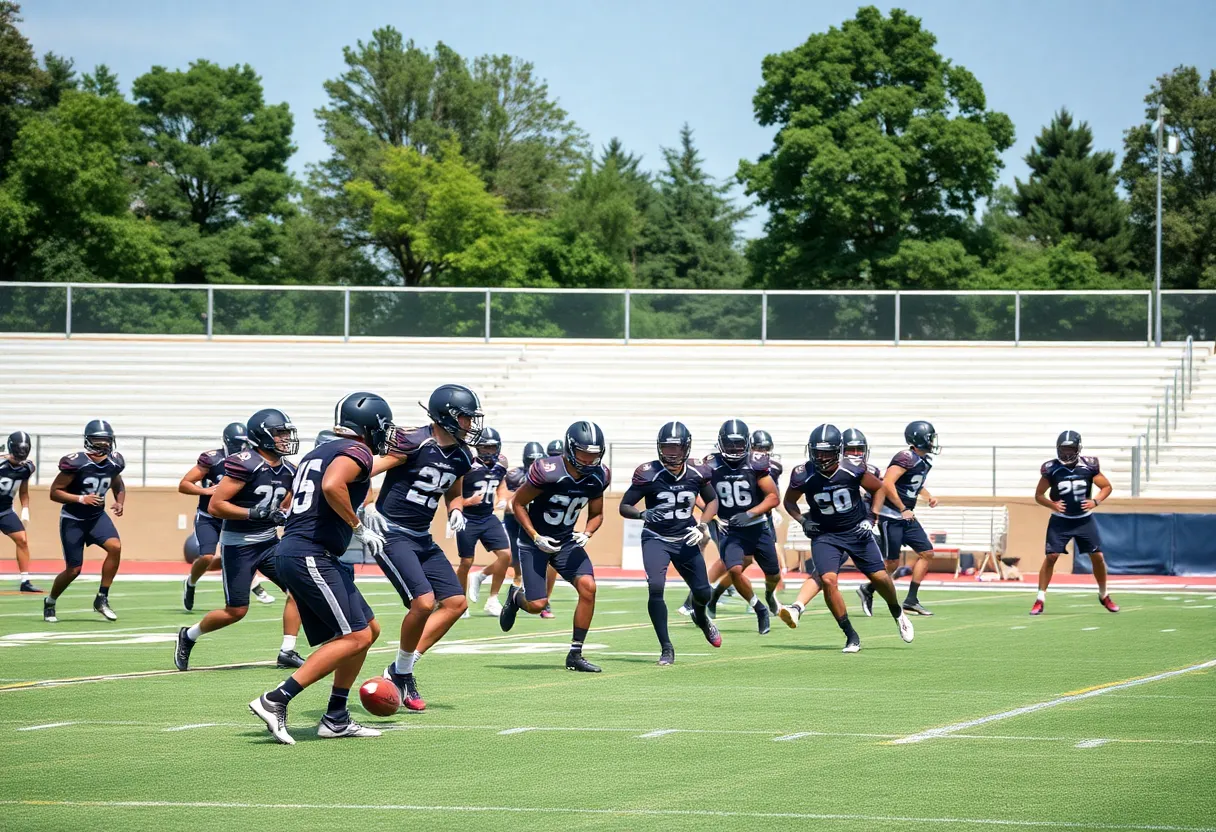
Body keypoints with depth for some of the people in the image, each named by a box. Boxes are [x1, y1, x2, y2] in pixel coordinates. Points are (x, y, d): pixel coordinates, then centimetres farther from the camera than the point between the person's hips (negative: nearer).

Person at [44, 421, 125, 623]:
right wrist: (81, 499, -29)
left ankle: (101, 599, -9)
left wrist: (120, 502, -3)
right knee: (73, 570, -1)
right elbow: (54, 492, -17)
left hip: (97, 516, 5)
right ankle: (49, 602, 28)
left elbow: (118, 485, 18)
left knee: (115, 547, -22)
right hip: (73, 520, -5)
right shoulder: (76, 463, -22)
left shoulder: (114, 462, -4)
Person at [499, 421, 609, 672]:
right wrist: (536, 538, -18)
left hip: (567, 541, 5)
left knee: (588, 587, -17)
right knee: (538, 604, -10)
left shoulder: (599, 477, -8)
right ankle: (515, 598, 30)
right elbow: (518, 503, -12)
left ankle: (575, 655, -5)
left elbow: (596, 514, 8)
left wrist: (586, 534, -13)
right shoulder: (548, 471, -24)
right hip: (536, 541, -4)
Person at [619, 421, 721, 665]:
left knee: (703, 593, 6)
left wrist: (703, 525, -5)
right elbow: (624, 507, -11)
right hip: (656, 538, -3)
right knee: (655, 588, -23)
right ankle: (666, 649, -10)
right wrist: (643, 514, -31)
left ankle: (701, 617, 47)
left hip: (685, 539, 3)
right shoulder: (648, 474, -16)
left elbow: (712, 501, 12)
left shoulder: (696, 475, -6)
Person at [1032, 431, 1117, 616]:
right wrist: (1052, 505, -19)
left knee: (1098, 557, 2)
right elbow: (1038, 495, -1)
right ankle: (1040, 600, -8)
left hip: (1084, 520, 1)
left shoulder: (1089, 466, -8)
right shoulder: (1051, 469, -10)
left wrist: (1096, 501, -14)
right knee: (1051, 556, -12)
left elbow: (1107, 487, 3)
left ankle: (1104, 595, 23)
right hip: (1061, 521, -1)